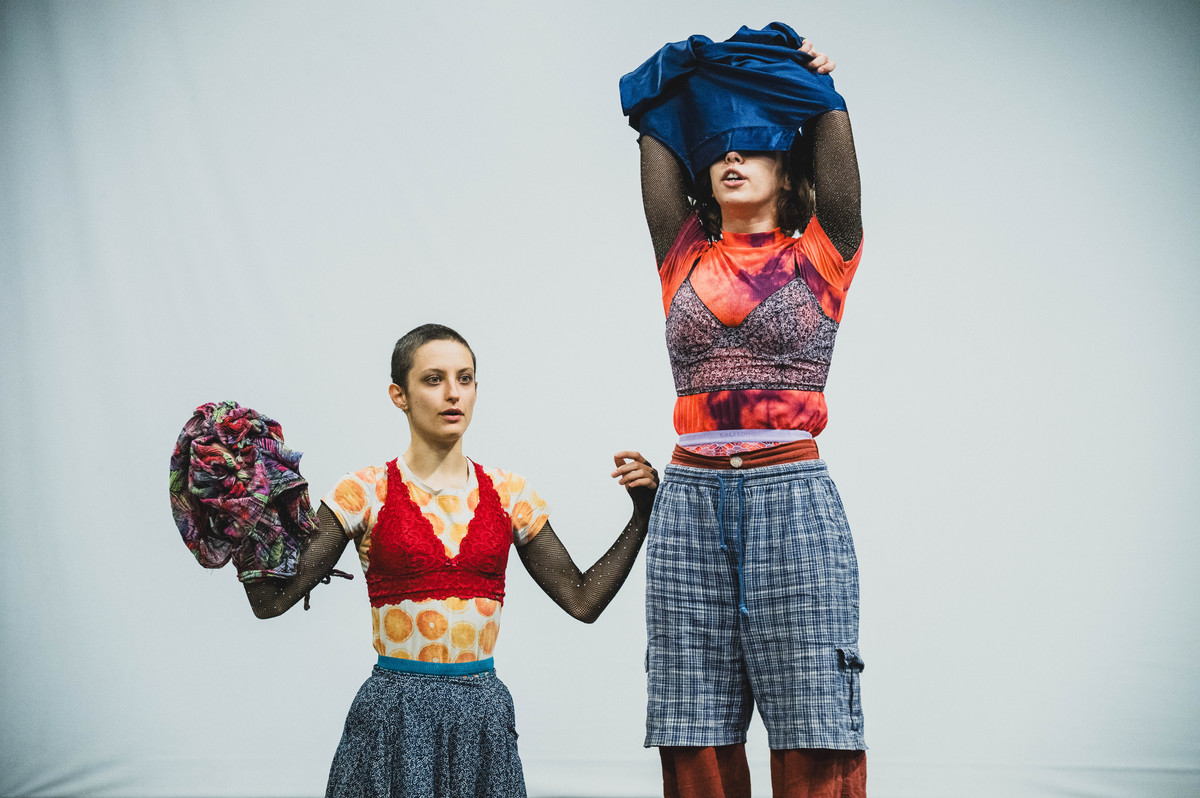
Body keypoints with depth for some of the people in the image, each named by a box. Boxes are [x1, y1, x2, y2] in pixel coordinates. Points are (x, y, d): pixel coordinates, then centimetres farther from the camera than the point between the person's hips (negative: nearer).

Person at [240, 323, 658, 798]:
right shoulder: (365, 494, -3)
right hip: (393, 713, -3)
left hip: (483, 711, 3)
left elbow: (582, 600, 7)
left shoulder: (508, 495, 6)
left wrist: (641, 515, 2)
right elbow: (272, 600, -6)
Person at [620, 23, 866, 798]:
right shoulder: (686, 261, 13)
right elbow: (658, 155, 8)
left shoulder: (819, 257, 7)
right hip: (691, 500, 3)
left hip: (792, 497, -3)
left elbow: (839, 168, -4)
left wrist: (819, 88, 2)